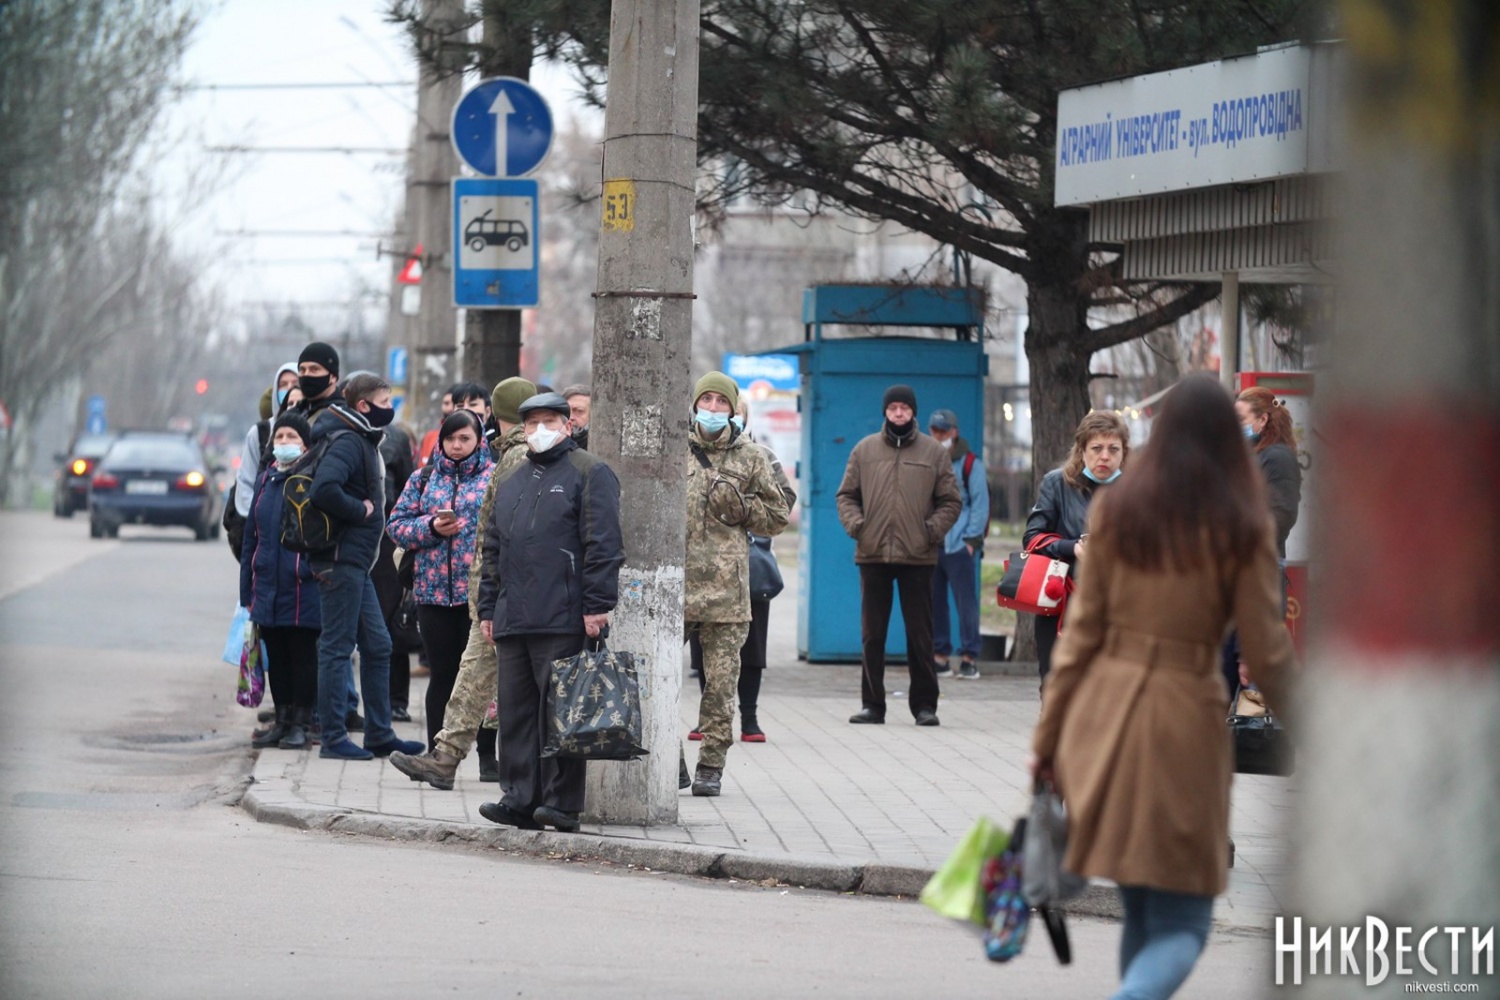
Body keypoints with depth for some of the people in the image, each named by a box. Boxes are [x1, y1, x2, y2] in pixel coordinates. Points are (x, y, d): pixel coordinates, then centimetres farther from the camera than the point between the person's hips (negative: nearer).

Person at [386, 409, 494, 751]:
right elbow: (396, 526, 9)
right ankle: (437, 752, 13)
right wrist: (431, 528, -9)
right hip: (434, 591, 3)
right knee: (442, 674, 7)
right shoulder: (424, 479, 13)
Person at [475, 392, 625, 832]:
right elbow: (493, 549, 25)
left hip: (562, 620, -7)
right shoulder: (509, 480, 22)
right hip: (512, 621, 7)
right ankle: (520, 799, 9)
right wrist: (487, 608, 19)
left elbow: (603, 544, -7)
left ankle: (561, 801, -3)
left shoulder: (589, 474, 0)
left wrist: (596, 605, -14)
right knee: (516, 712, 5)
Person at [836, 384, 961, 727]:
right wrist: (854, 522, -6)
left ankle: (924, 703, 7)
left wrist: (934, 528, -8)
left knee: (920, 634, 1)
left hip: (917, 557, -1)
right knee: (872, 634, 4)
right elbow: (847, 495, 13)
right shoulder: (865, 450, 10)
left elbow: (951, 501, 8)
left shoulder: (934, 452, 6)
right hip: (873, 555, 1)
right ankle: (872, 704, 9)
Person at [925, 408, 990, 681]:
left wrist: (972, 539, -9)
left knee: (966, 602, -5)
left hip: (959, 545, -5)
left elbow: (980, 504, -1)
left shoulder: (969, 463, 0)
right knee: (933, 603, 6)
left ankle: (968, 658, -3)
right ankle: (939, 655, 12)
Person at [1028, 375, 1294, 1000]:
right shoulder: (1242, 527, -5)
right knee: (1182, 926, 2)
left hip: (1104, 712, 3)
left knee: (1140, 909, 18)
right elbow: (1266, 654, -2)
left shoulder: (1113, 510, 1)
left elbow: (1081, 633, 2)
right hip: (1185, 720, -3)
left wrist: (1047, 737, 9)